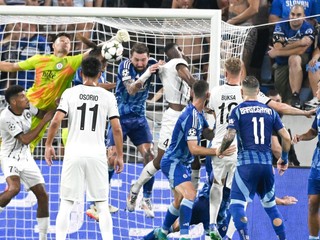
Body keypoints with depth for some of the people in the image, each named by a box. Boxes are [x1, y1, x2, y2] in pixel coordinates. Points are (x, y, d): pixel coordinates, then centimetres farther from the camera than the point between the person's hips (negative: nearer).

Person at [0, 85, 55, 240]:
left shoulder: (27, 108, -5)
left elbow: (42, 115, 15)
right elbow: (25, 139, -24)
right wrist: (44, 121, -23)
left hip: (26, 159, 7)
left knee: (43, 195, 3)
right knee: (14, 188, -36)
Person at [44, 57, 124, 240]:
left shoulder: (70, 93, 0)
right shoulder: (108, 96, 1)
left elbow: (56, 121, -8)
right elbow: (117, 129, -2)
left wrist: (49, 145, 5)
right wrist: (119, 156, 6)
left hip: (74, 154, 0)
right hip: (97, 155, 0)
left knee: (66, 204, 6)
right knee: (102, 206, 7)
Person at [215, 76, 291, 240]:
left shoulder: (238, 111, 0)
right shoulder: (270, 111, 11)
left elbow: (230, 136, -12)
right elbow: (286, 137, 8)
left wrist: (220, 150, 8)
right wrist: (284, 159, 22)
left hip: (246, 164, -4)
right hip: (267, 163, 4)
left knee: (237, 204, -4)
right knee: (270, 205, 17)